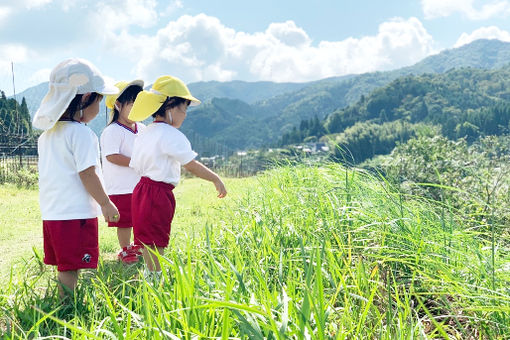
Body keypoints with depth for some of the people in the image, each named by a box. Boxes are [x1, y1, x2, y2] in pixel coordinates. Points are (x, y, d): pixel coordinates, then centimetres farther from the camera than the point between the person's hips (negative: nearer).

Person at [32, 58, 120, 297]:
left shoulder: (46, 135, 13)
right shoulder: (81, 133, -14)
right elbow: (87, 174, -17)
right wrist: (105, 203, -8)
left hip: (51, 212, 8)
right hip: (76, 213, -8)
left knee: (64, 266, 16)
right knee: (71, 269, -3)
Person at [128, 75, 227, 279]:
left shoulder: (144, 134, 13)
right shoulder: (170, 135, -15)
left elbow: (135, 166, 17)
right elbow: (192, 165, -16)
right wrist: (216, 179, -7)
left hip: (141, 189, 9)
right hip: (159, 194, -9)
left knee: (147, 240, 16)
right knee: (156, 243, -4)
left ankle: (150, 274, 26)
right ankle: (157, 276, 0)